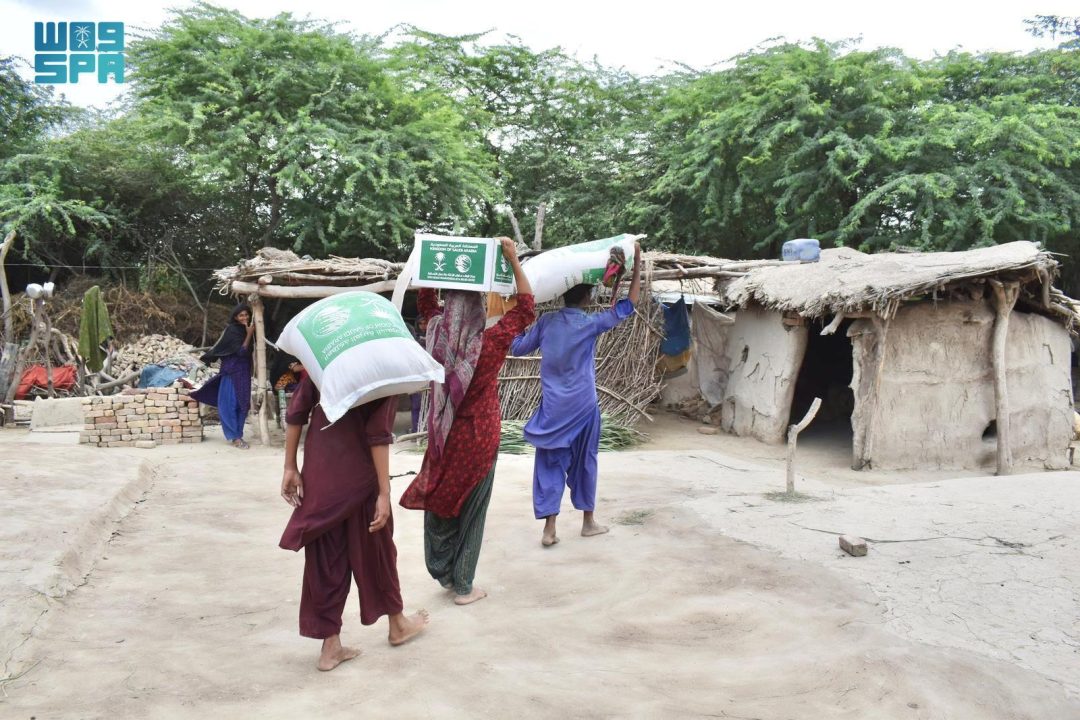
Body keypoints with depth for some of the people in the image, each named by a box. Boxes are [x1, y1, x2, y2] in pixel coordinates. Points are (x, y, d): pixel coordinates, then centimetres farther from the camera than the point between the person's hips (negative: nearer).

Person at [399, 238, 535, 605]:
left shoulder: (437, 336, -10)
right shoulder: (489, 343, -19)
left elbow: (427, 301, 10)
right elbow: (525, 308, -10)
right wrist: (513, 261, -12)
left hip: (443, 436, 3)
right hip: (479, 438, -3)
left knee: (439, 500, 17)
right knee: (470, 509, 8)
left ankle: (442, 571, 28)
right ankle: (462, 585, 17)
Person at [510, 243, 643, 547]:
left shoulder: (546, 322, -2)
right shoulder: (590, 323, -8)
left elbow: (517, 348, 6)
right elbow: (628, 305, -1)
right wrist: (637, 263, 1)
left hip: (552, 407, 2)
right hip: (582, 406, -2)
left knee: (550, 463, 4)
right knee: (584, 462, 12)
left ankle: (549, 528, -1)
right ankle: (588, 521, 25)